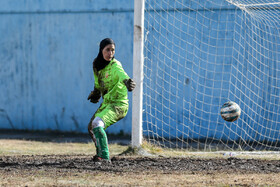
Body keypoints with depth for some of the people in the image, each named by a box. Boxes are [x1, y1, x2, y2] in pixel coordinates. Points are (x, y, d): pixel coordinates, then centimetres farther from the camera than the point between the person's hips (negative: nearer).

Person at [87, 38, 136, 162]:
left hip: (119, 104, -9)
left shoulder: (115, 65, -20)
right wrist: (96, 93, 8)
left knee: (97, 123, -30)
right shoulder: (97, 65, 2)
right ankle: (101, 152, 47)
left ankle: (105, 157, -33)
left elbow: (122, 75, -45)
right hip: (106, 104, 9)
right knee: (91, 127, 26)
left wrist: (128, 82, -64)